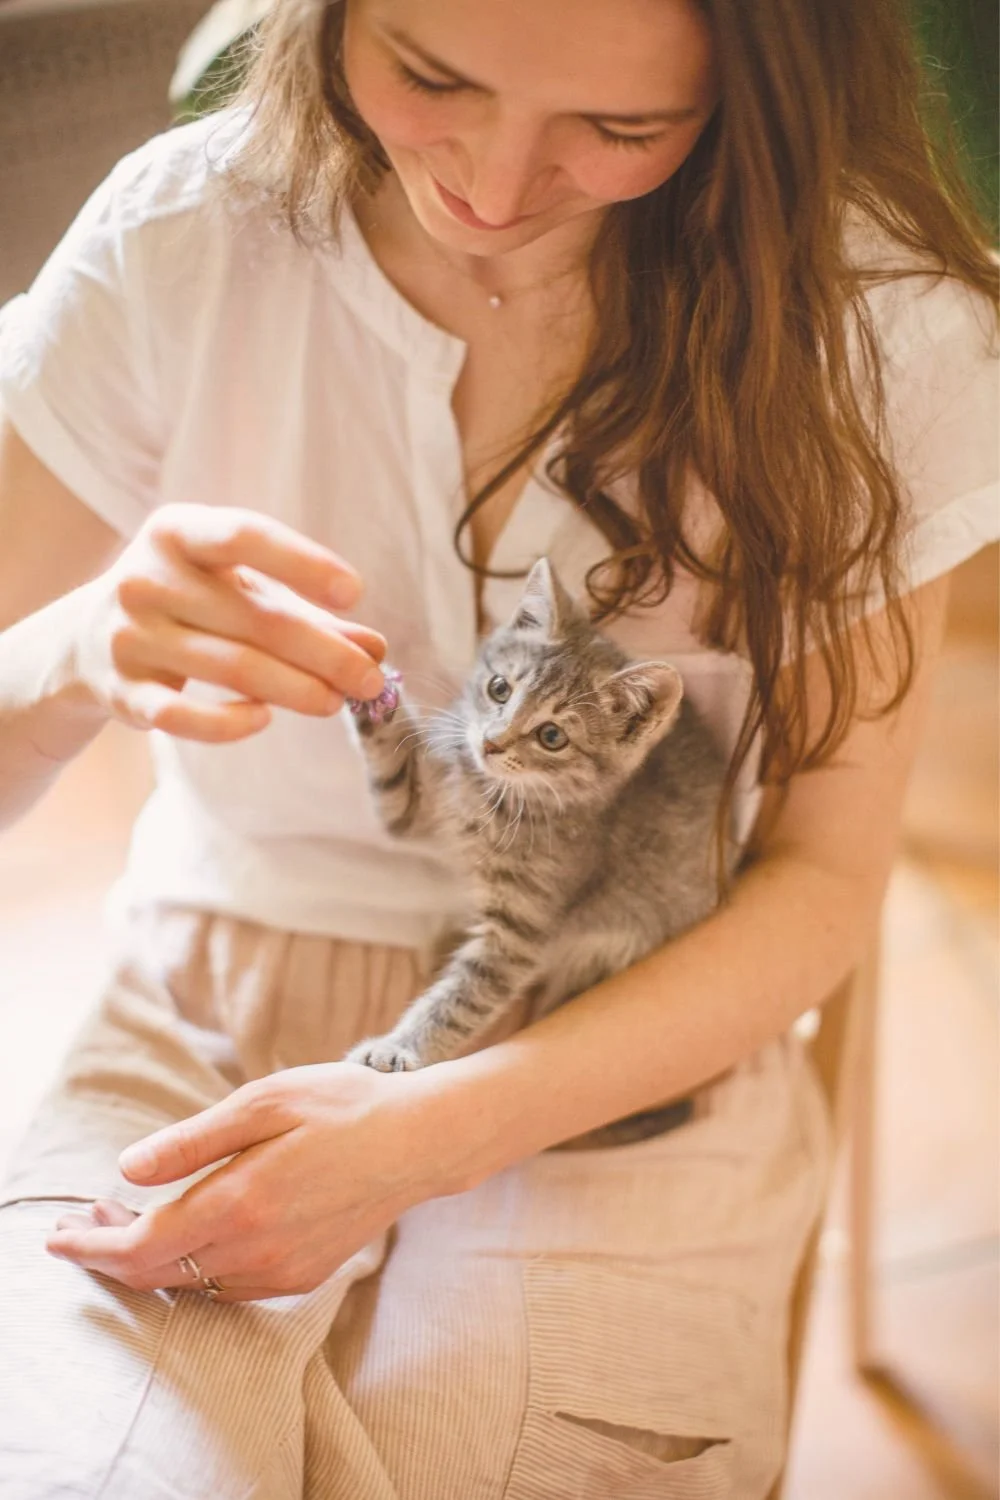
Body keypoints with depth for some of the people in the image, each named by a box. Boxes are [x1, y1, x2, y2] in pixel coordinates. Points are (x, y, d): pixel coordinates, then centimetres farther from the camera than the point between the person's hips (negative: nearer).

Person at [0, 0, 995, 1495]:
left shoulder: (880, 319, -10)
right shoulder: (182, 238, -8)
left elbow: (825, 878, -5)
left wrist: (450, 1124, -20)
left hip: (624, 1075, 1)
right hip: (198, 1048, 0)